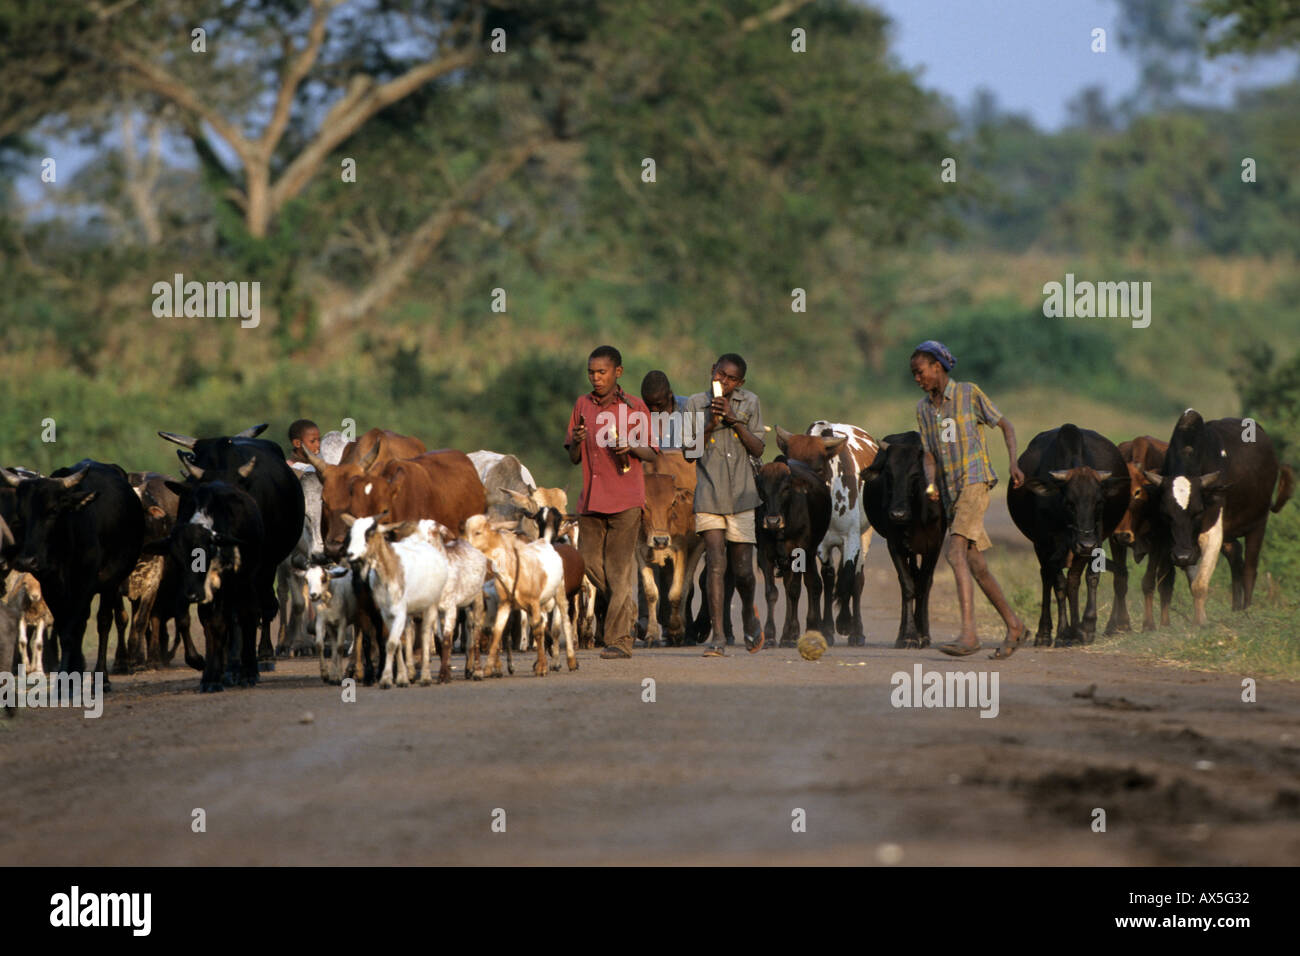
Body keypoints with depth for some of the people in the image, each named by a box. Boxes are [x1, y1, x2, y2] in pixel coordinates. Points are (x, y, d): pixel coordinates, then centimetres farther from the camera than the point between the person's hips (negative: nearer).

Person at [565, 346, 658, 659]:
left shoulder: (634, 408, 1)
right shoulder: (582, 406, 11)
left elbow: (651, 453, 5)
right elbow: (574, 458, 14)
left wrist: (631, 448, -16)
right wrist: (577, 442, -8)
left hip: (625, 499, -5)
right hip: (591, 498, 5)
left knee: (619, 569, -8)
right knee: (590, 562, 3)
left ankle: (619, 640, -7)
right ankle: (628, 614, 26)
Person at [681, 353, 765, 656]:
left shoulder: (749, 403, 6)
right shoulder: (695, 404, 5)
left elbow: (758, 450, 1)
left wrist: (734, 420, -10)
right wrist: (710, 425, -12)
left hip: (741, 495, 0)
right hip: (708, 494, 0)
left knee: (742, 569, 3)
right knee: (716, 563, -10)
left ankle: (749, 614, 35)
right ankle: (718, 638, -11)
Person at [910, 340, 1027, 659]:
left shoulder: (969, 393, -1)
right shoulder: (923, 408, 14)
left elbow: (1005, 424, 5)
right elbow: (929, 454, 13)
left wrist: (1014, 463, -7)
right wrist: (931, 485, -6)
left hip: (975, 480, -7)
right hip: (950, 492, 7)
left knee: (957, 552, -23)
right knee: (977, 567, 8)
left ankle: (968, 633, -32)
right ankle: (1013, 625, 24)